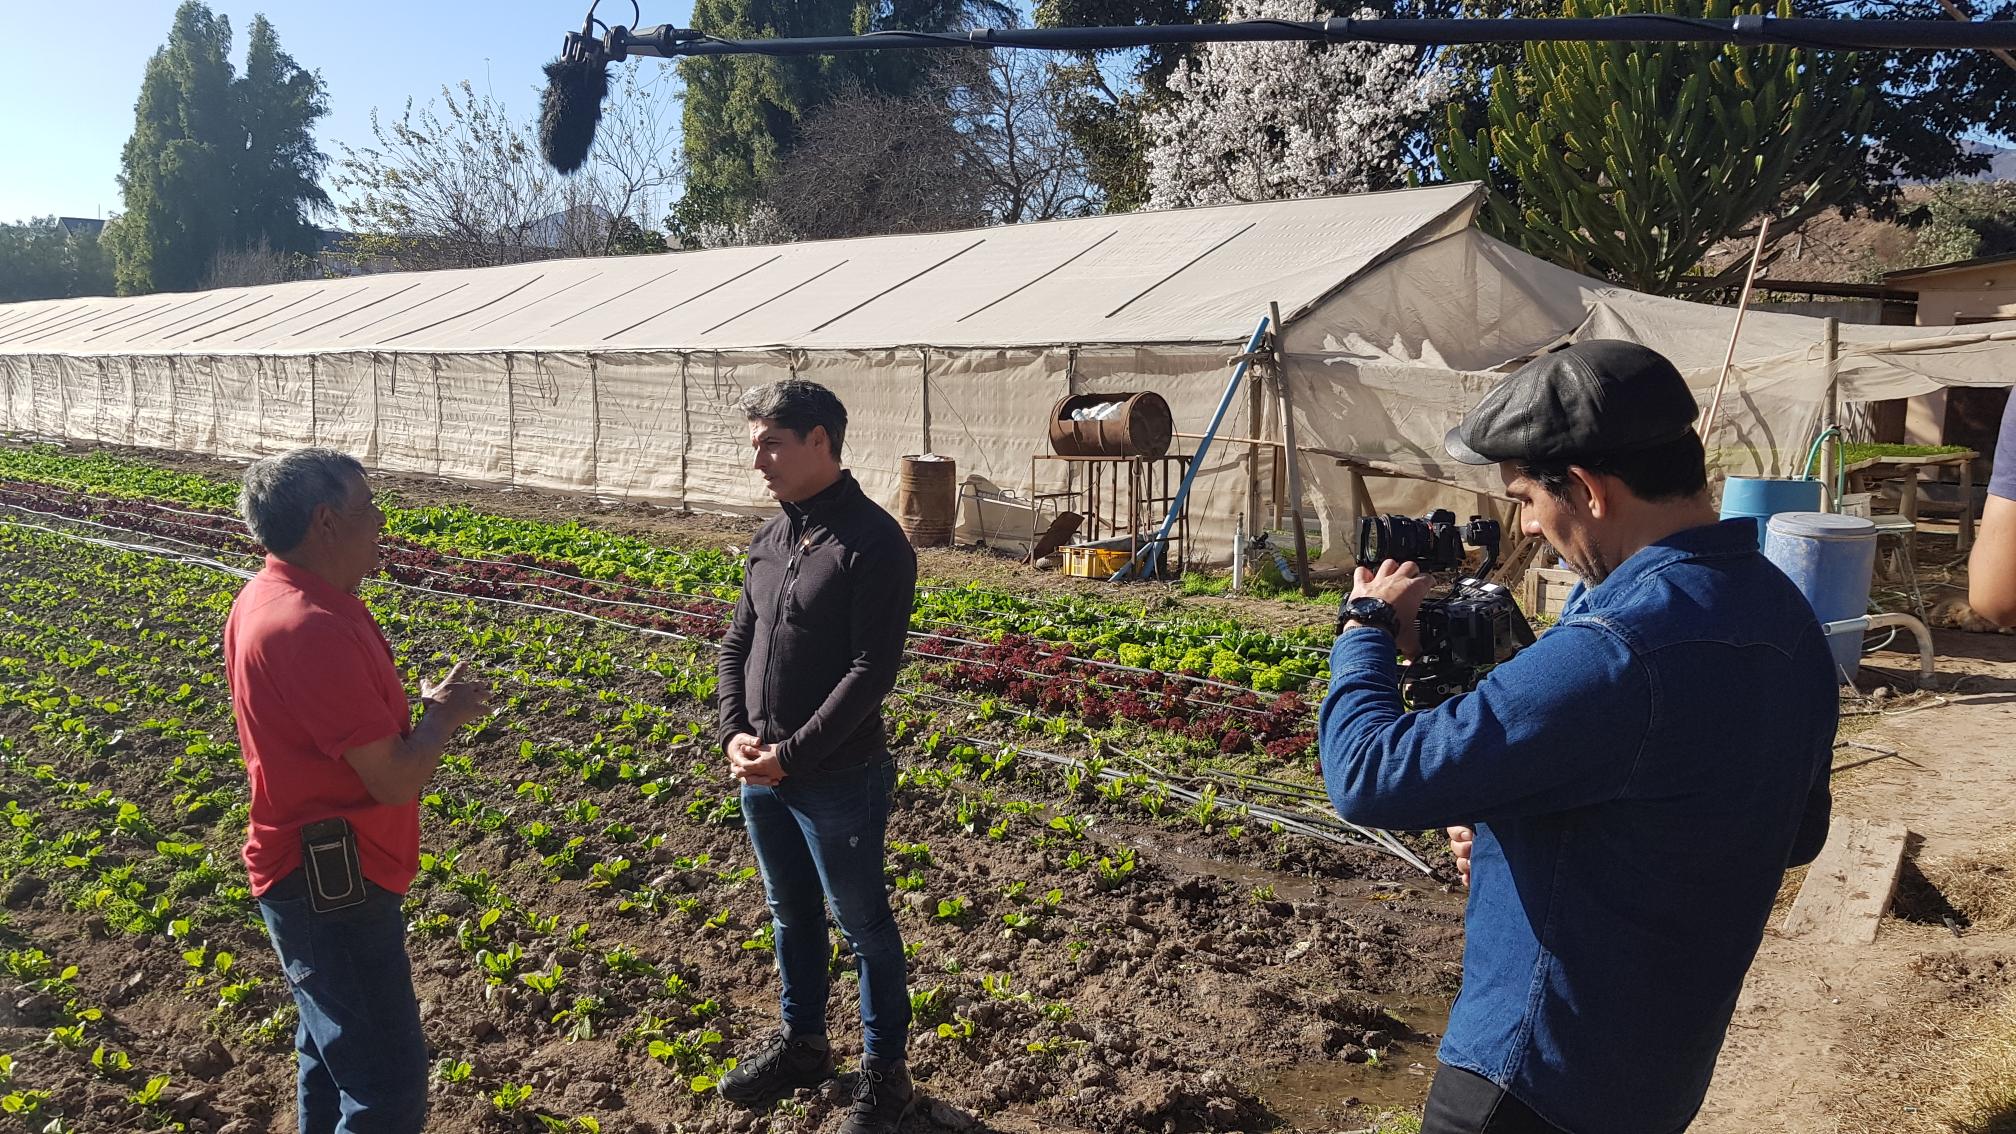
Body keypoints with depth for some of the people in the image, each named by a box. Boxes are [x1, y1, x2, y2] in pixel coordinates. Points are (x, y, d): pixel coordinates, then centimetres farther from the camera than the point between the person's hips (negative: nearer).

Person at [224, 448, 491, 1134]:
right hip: (334, 887, -11)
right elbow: (394, 779, -26)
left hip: (316, 871, 11)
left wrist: (418, 709, 2)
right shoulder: (314, 627, -28)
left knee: (333, 1050, 27)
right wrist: (444, 714, -8)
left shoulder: (267, 597, 4)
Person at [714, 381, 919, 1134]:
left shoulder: (873, 544, -17)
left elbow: (872, 670, -21)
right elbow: (737, 642, 11)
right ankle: (802, 1044, 41)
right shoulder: (773, 536, 6)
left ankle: (885, 1072, 26)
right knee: (791, 914, 22)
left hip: (838, 780, -7)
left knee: (862, 924, 9)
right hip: (762, 773, 7)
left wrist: (791, 754, -20)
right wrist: (734, 734, -4)